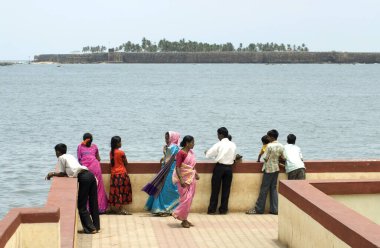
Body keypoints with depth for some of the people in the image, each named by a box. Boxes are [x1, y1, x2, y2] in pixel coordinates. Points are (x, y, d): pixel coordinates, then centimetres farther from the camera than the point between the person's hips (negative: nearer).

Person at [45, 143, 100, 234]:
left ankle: (90, 228, -1)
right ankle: (96, 226, 18)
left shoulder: (61, 158, 10)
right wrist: (54, 173, 36)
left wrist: (52, 174, 27)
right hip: (90, 175, 8)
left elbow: (61, 174, 10)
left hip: (83, 178, -8)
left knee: (82, 206, 1)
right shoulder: (70, 156, 31)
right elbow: (68, 171, 33)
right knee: (93, 203, 13)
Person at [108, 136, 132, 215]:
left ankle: (113, 208, 13)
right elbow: (126, 163, -3)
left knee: (114, 191, 10)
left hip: (113, 174, 6)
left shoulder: (111, 152, 5)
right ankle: (120, 209, -2)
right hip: (121, 173, -6)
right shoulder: (121, 152, -12)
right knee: (121, 191, -2)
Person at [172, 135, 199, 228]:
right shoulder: (181, 153, -15)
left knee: (189, 199, 9)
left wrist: (196, 173, 9)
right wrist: (181, 180, -25)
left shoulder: (191, 152, 8)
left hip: (191, 178, 8)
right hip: (184, 179, -8)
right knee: (185, 199, -6)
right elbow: (177, 167, -18)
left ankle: (185, 219, 16)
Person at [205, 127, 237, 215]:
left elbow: (208, 154, -7)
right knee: (226, 189, 8)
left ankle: (212, 210, 5)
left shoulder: (219, 145, -10)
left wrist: (206, 152, 14)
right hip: (229, 168, 4)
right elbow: (234, 157, 12)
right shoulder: (233, 145, 3)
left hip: (219, 167, -4)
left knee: (215, 189, 3)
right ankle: (223, 209, 11)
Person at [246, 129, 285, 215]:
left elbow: (266, 159, -12)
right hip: (276, 169, 7)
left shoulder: (270, 146, -17)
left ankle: (258, 209, 4)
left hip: (269, 169, -7)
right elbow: (283, 158, 9)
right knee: (273, 188, 10)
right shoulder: (281, 146, 2)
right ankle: (274, 209, 6)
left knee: (264, 189, -1)